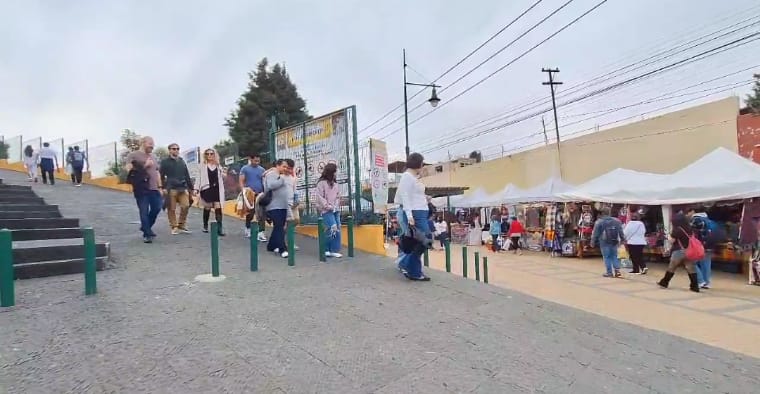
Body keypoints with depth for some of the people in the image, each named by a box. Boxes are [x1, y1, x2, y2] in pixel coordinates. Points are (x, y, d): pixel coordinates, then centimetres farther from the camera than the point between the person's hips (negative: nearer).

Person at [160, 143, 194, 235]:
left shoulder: (182, 161, 19)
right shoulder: (165, 162, 5)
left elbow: (187, 175, 20)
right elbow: (161, 176, 0)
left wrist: (191, 187, 16)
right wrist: (164, 187, -10)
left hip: (183, 188, 4)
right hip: (171, 189, -4)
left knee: (186, 206, -6)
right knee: (172, 209, -1)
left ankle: (182, 225, 8)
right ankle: (174, 227, 10)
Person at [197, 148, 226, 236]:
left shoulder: (218, 166, 11)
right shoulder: (202, 166, 2)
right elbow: (199, 177, -1)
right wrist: (197, 189, -7)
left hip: (216, 189, 2)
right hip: (207, 189, -2)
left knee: (218, 208, -8)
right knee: (207, 208, 8)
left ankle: (219, 228, -12)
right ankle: (205, 226, 25)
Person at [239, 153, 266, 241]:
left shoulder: (262, 169, 9)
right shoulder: (245, 169, 2)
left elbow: (264, 182, 10)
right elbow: (241, 182, -2)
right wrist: (244, 191, -15)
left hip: (260, 194, 2)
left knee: (261, 214, -7)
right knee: (250, 214, 9)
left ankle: (260, 233, -8)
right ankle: (248, 229, 33)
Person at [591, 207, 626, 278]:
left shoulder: (599, 222, -9)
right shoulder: (616, 221, 4)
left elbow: (595, 233, -6)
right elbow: (621, 232, 11)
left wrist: (593, 242, 1)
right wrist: (623, 239, 21)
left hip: (604, 242, -4)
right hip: (614, 242, 4)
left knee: (606, 257, 2)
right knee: (614, 256, 14)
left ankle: (609, 272, 3)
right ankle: (617, 270, 4)